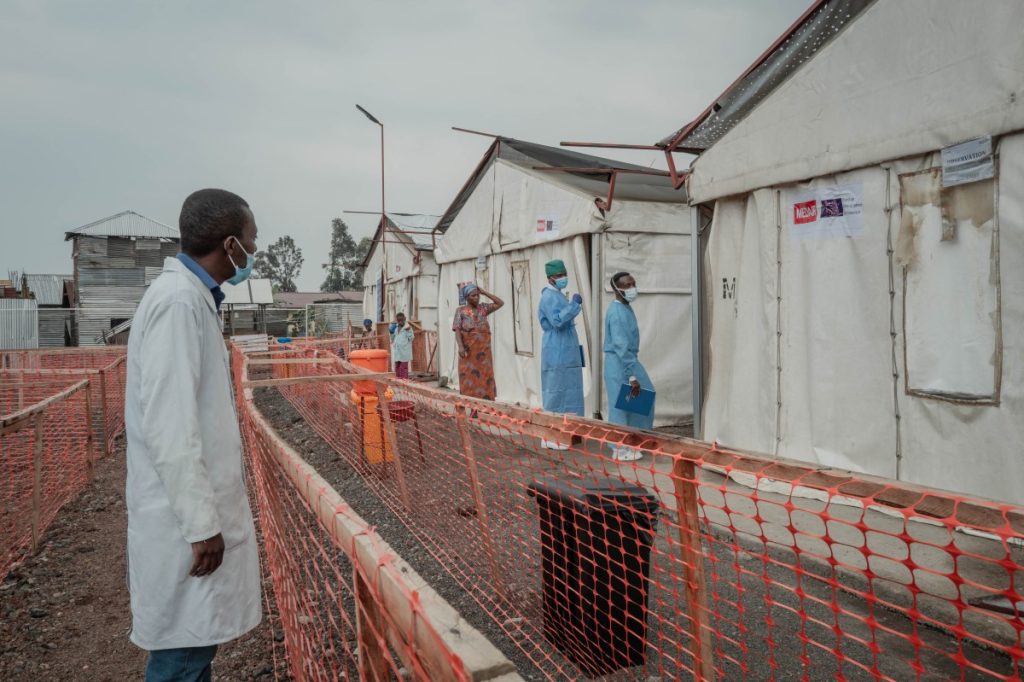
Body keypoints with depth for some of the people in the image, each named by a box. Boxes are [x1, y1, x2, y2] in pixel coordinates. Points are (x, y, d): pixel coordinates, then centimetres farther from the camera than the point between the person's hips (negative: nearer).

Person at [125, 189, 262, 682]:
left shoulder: (193, 297, 9)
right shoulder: (178, 301, -20)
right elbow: (168, 428, -25)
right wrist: (201, 524, -21)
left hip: (200, 506, 9)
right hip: (187, 515, -9)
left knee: (197, 639, 19)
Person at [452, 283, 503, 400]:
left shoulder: (483, 308, 10)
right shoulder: (461, 311, 1)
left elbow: (500, 303, 5)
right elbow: (457, 330, -6)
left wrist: (484, 292, 4)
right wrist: (460, 346, -20)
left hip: (483, 350, 3)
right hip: (468, 351, -3)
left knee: (484, 379, 2)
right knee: (469, 379, -2)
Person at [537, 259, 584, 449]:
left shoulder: (559, 295, 17)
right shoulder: (549, 296, -13)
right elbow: (557, 321, -27)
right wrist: (574, 304, -24)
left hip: (566, 353, 10)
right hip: (557, 353, -10)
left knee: (566, 391, 12)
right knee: (556, 392, -7)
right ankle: (550, 437, -2)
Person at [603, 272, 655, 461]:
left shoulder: (626, 308, 11)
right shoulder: (617, 312, -21)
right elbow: (621, 346, -26)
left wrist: (634, 372, 22)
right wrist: (632, 376, -26)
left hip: (628, 360, 10)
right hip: (619, 363, -10)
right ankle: (620, 449, 11)